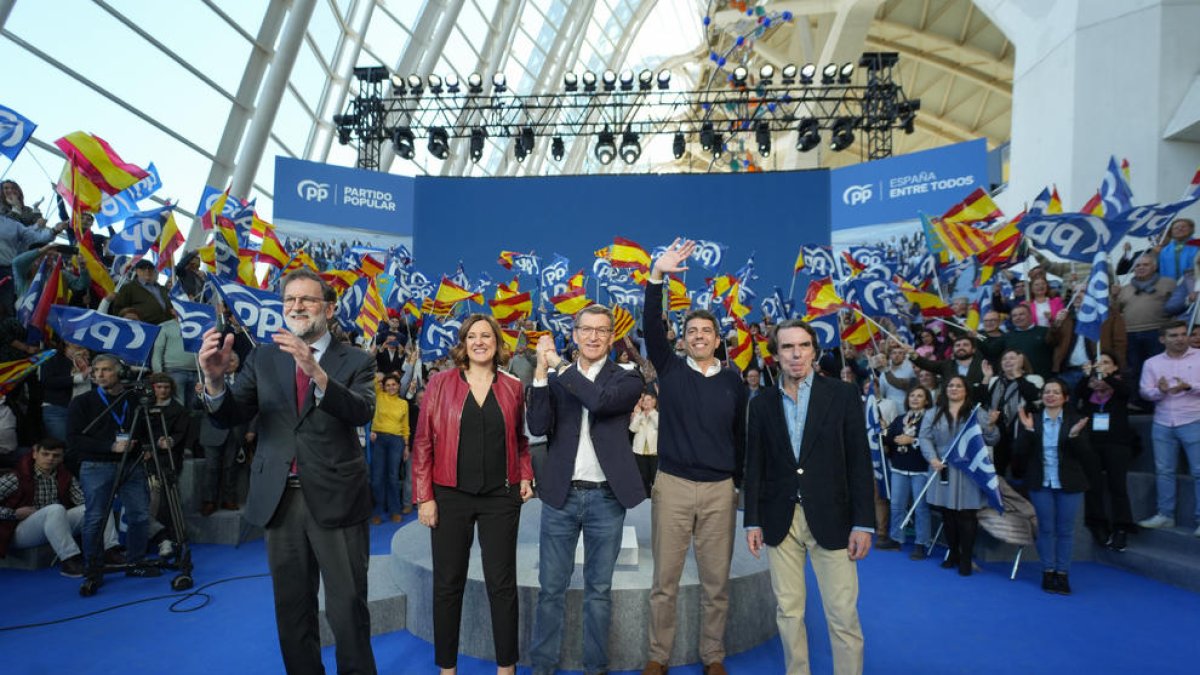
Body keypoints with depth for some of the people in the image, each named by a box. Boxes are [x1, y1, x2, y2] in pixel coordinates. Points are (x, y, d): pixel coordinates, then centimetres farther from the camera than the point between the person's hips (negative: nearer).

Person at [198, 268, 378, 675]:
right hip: (280, 499, 3)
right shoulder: (263, 358, 7)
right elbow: (230, 417, -2)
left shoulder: (355, 361, -2)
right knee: (291, 609, 17)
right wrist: (215, 378, -23)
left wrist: (316, 372, -36)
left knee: (347, 607, 5)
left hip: (335, 499, -3)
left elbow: (362, 412, -20)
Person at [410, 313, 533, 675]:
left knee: (502, 583, 8)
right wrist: (424, 496, -6)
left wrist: (525, 476, -1)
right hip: (450, 496, -1)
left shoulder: (513, 387, 3)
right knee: (448, 583, 10)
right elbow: (423, 442, -2)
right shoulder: (441, 383, -2)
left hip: (501, 497, 1)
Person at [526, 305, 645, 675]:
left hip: (606, 497, -1)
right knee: (551, 588, 10)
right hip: (561, 495, 1)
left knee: (599, 589, 12)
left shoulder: (627, 378, -1)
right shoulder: (554, 378, 4)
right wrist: (541, 371, -17)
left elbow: (601, 400, -22)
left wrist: (558, 364, -15)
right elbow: (538, 427, -9)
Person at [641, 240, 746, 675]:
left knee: (716, 581, 11)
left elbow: (741, 435, 11)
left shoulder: (733, 381, 6)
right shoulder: (670, 369, 2)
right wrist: (657, 277, -20)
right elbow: (651, 327, -10)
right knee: (665, 579, 7)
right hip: (672, 485, -1)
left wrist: (740, 482, 12)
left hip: (720, 490, 1)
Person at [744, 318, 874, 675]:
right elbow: (755, 467, 7)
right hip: (780, 521, 2)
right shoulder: (762, 404, 5)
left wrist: (863, 523, -7)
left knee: (843, 616, 1)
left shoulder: (843, 395, -1)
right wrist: (753, 521, 3)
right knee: (788, 612, 11)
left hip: (831, 519, -2)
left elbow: (859, 462, -3)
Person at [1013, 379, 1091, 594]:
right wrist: (1027, 430, -18)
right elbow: (1019, 452, -6)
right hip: (1041, 484, 1)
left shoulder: (1076, 420, -1)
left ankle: (1062, 574, 17)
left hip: (1069, 485, 0)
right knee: (1046, 529, 7)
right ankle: (1048, 572, 17)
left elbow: (1084, 455, -6)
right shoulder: (1031, 420, 0)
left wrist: (1074, 435, -23)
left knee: (1065, 530, 7)